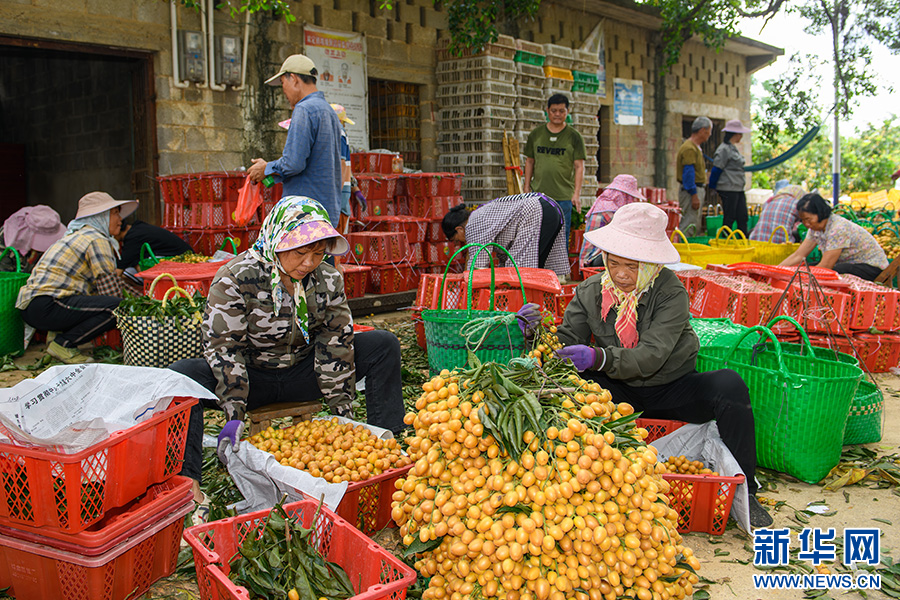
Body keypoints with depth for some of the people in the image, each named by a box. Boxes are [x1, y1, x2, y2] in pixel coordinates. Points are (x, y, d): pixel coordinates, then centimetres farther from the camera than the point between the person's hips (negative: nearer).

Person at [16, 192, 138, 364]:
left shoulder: (76, 235, 25)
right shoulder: (96, 240, -7)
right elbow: (111, 291, -11)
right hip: (46, 307, -10)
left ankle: (57, 332, 9)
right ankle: (63, 343, -12)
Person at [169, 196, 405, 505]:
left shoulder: (329, 280, -8)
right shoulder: (236, 278, -19)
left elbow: (335, 343, -7)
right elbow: (223, 348, -21)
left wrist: (341, 410, -13)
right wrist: (234, 416, -30)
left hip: (302, 371, 3)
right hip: (250, 377, -3)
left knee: (384, 345, -10)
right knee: (184, 373, -32)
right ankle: (187, 482, -35)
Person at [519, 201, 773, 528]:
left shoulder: (670, 292, -16)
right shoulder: (590, 292, -4)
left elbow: (651, 356, -28)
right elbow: (567, 341, -7)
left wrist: (599, 357, -45)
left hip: (670, 388, -1)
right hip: (619, 392, 2)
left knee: (729, 386, -29)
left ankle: (742, 491, -14)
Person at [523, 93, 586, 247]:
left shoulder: (574, 137, 2)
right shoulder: (536, 134, 9)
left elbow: (579, 166, -1)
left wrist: (577, 193, -9)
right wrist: (527, 186, 10)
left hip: (563, 196, -2)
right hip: (538, 194, 2)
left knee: (561, 237, 1)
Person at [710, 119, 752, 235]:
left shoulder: (733, 148, 19)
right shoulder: (724, 149, -12)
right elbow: (717, 168, -12)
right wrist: (713, 186, -9)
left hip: (738, 189, 9)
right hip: (728, 189, -9)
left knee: (743, 217, 7)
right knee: (729, 218, -3)